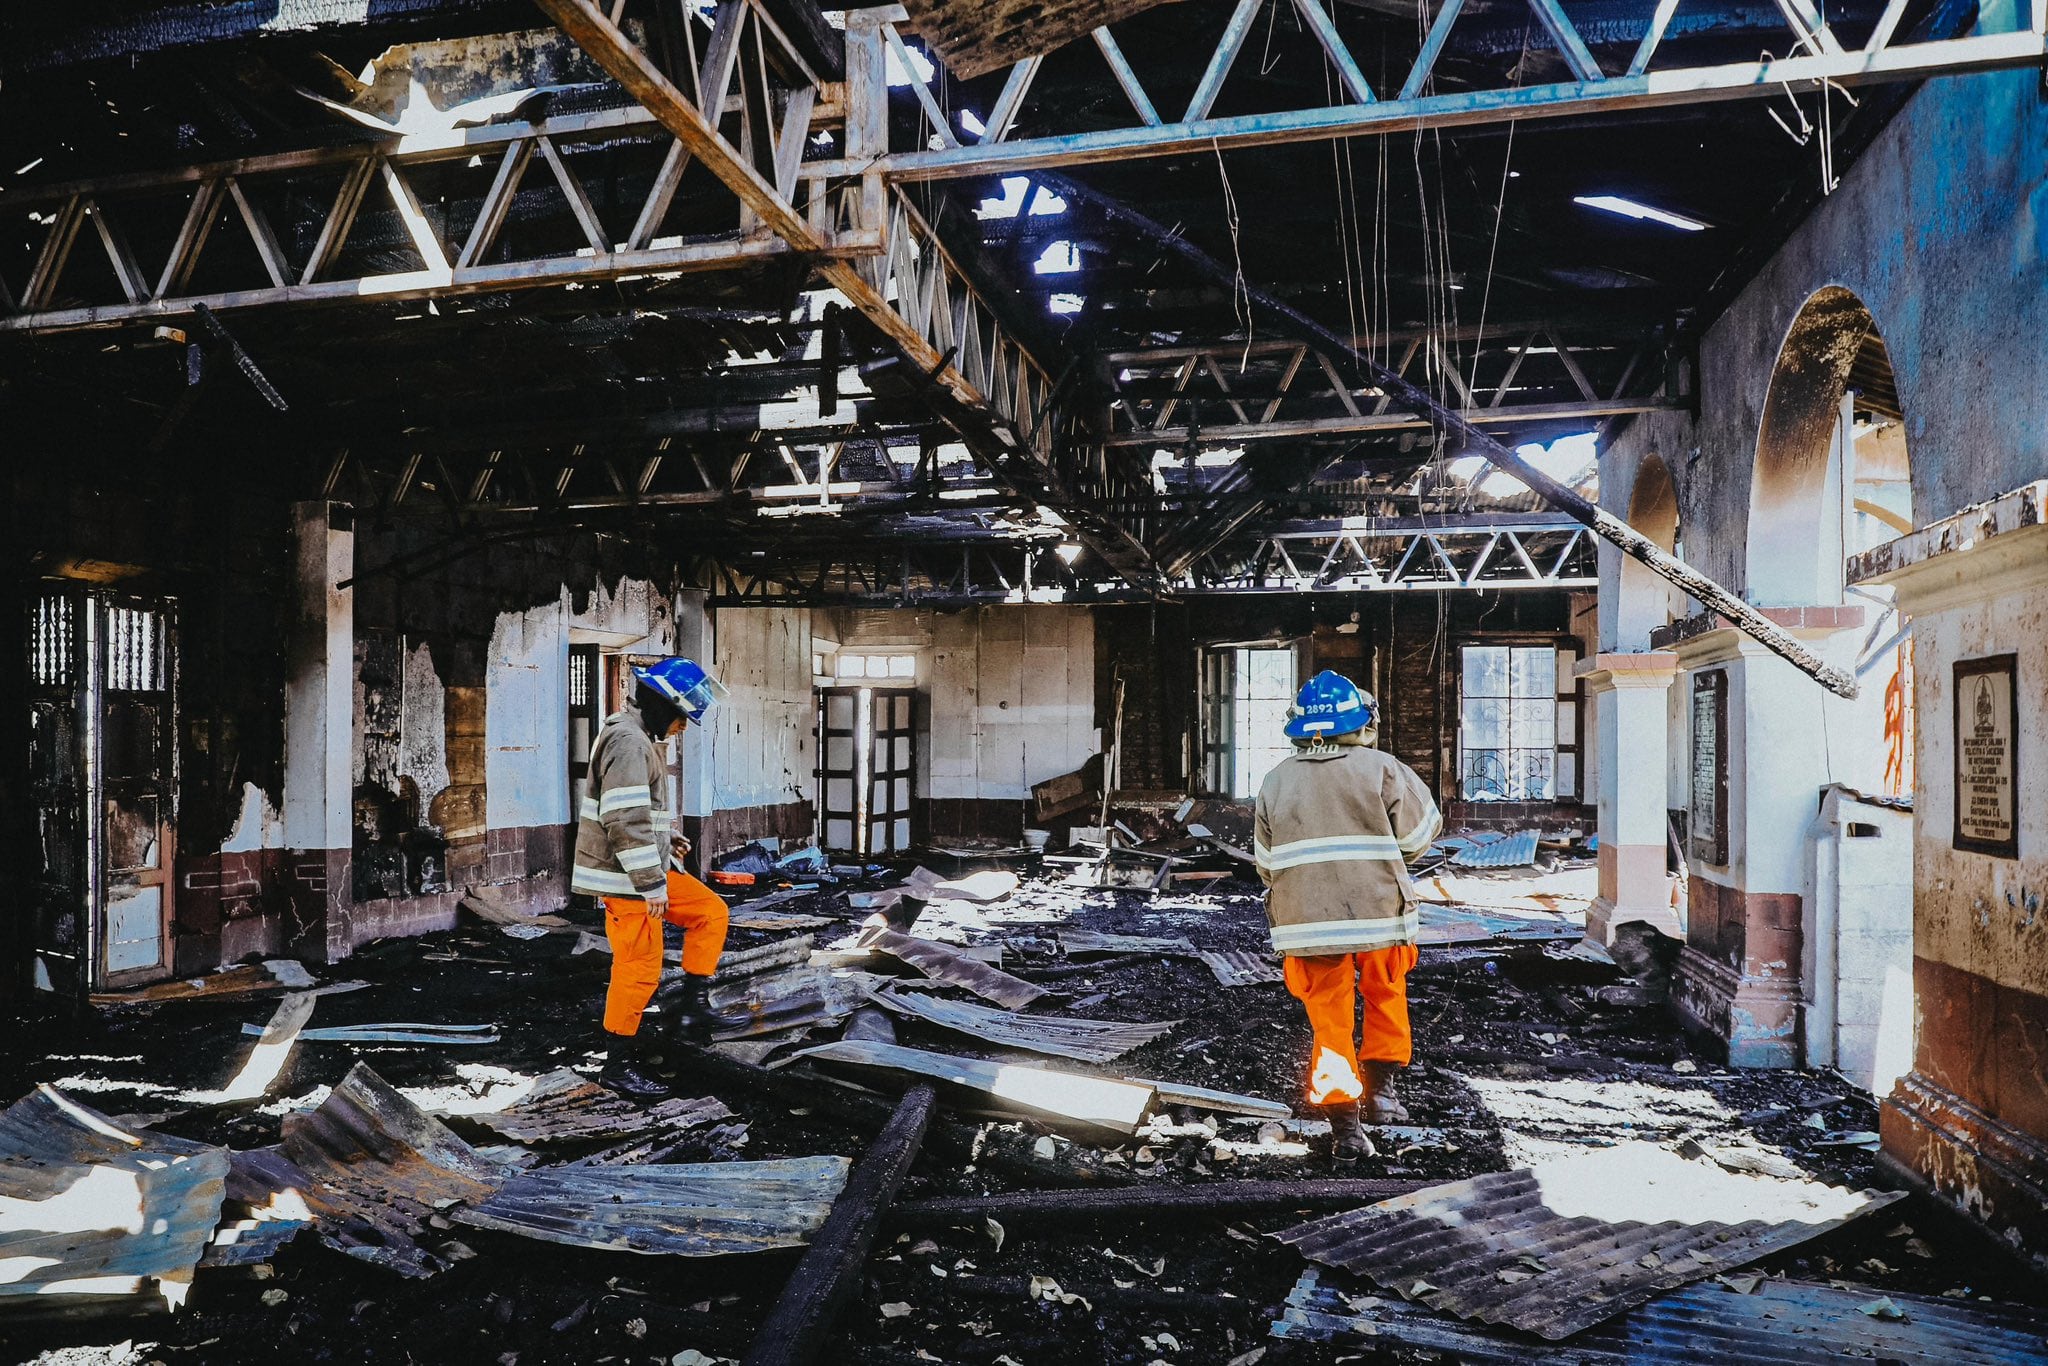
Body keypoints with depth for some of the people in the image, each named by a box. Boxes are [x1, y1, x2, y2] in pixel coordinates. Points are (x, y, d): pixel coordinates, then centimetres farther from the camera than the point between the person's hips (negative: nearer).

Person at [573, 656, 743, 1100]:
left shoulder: (641, 739, 15)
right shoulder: (628, 741, -19)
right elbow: (625, 821, -25)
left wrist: (667, 844, 13)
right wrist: (651, 884, -22)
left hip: (648, 869, 10)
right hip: (626, 878, -10)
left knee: (711, 912, 11)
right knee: (639, 966, -4)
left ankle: (694, 1009, 13)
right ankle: (618, 1064, 9)